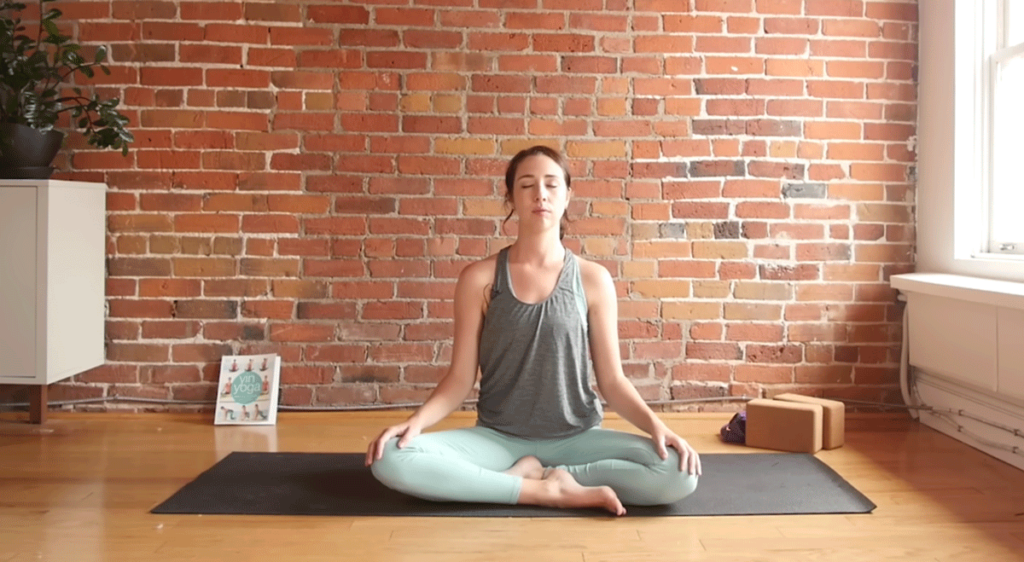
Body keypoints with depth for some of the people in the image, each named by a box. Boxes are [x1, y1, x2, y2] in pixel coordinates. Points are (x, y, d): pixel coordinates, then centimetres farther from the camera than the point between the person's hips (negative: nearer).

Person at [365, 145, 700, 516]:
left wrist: (655, 425, -17)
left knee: (679, 473, -25)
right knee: (392, 460, -27)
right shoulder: (479, 278, -2)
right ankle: (550, 490, -18)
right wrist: (417, 420, -19)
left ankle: (531, 475, -11)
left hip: (576, 438, 1)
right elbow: (461, 377, -1)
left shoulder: (593, 279, -1)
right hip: (497, 438, 0)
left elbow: (612, 380, 1)